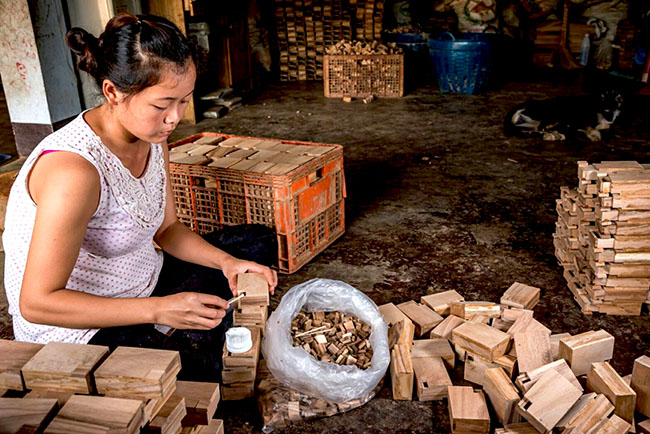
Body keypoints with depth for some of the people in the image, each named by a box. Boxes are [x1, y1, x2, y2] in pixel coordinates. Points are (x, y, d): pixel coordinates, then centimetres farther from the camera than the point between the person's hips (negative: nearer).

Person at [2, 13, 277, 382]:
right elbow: (36, 303, -29)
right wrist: (158, 309, -33)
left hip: (142, 279, 9)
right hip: (74, 327, -8)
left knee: (259, 243, 10)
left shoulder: (152, 137, -5)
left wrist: (226, 262, -11)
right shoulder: (73, 168, -32)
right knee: (199, 371, -32)